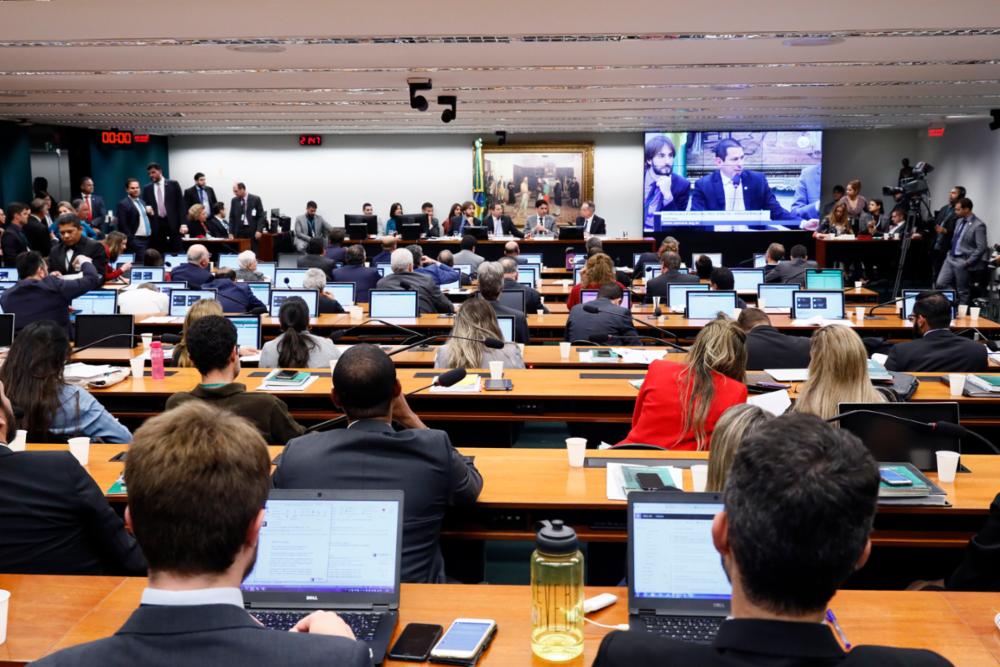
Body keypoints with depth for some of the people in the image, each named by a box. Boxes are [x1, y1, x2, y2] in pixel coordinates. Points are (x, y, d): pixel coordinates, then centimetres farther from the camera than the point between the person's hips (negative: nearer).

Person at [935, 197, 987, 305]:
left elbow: (981, 248, -17)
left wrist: (968, 262, -16)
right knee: (940, 284, 2)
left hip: (963, 262, -7)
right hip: (950, 258, 8)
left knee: (962, 291, 4)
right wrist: (950, 252, 13)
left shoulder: (978, 225, -15)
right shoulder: (959, 221, 10)